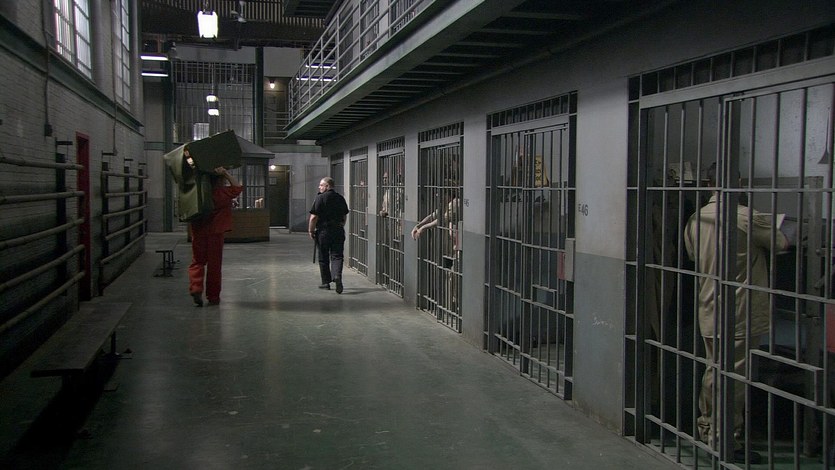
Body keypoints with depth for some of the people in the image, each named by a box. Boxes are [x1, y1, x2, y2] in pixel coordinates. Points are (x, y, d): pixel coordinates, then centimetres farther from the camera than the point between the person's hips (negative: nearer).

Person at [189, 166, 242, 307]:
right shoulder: (223, 193, -8)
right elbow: (238, 187, 3)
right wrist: (226, 174, -3)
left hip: (198, 230, 3)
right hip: (215, 231, -3)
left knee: (197, 261, 11)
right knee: (214, 263, 7)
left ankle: (195, 288, -11)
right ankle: (213, 296, 12)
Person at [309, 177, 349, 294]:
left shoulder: (320, 198, -10)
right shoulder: (340, 198, 7)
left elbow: (314, 217, -13)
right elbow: (345, 216, 16)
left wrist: (311, 230, -3)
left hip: (323, 231, -4)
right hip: (338, 230, 4)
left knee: (323, 258, 9)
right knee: (337, 256, 4)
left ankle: (326, 282, 16)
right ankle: (337, 276, -21)